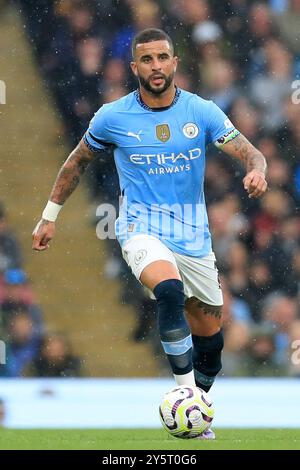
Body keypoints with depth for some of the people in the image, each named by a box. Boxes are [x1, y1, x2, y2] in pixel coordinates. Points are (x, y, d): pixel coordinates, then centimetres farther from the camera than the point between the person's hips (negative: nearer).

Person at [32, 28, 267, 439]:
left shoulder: (202, 112, -3)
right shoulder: (113, 117, -4)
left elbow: (249, 152, -6)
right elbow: (78, 162, 12)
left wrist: (256, 171, -30)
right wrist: (49, 216, 14)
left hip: (194, 236, 3)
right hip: (142, 230, -3)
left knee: (209, 335, 8)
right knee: (170, 290, -35)